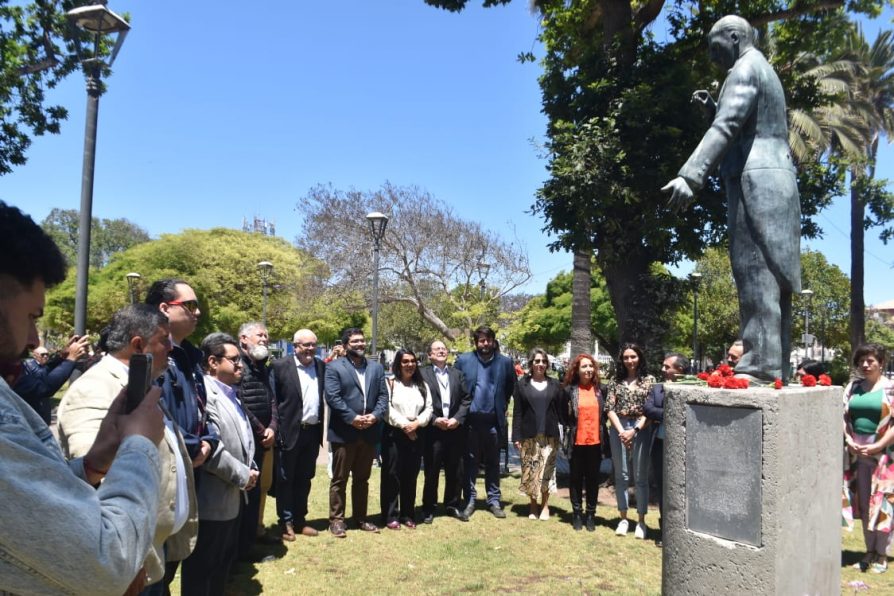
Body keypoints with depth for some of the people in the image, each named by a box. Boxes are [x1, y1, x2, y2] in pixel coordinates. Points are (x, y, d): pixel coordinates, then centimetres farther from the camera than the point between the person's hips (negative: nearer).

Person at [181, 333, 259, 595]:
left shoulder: (230, 393, 12)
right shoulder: (204, 393, -20)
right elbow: (208, 448, -28)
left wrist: (249, 469, 3)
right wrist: (242, 475, -17)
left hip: (232, 496, 10)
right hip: (213, 499, -10)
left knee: (224, 560, 21)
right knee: (201, 567, 6)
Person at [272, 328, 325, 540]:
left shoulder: (321, 366, 8)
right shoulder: (280, 366, -6)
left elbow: (325, 397, 9)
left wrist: (321, 428, 2)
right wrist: (276, 429, -11)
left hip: (312, 432, 5)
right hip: (290, 432, -4)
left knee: (304, 479, 14)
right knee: (285, 479, 7)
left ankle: (300, 520, 26)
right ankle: (286, 523, 18)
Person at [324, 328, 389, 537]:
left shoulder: (376, 367, 12)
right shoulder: (334, 367, -3)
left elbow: (383, 395, 7)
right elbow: (332, 397, -13)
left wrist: (375, 416, -10)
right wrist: (353, 418, -18)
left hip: (369, 432, 5)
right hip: (344, 432, -4)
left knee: (362, 479, 15)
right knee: (339, 479, 5)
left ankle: (361, 518, 25)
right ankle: (336, 520, 15)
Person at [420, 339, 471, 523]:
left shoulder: (457, 374, 12)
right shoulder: (422, 374, -1)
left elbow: (466, 399, 7)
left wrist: (457, 418, -6)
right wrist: (434, 420, -13)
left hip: (455, 429, 4)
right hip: (433, 430, -3)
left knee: (455, 470, 9)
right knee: (431, 471, 4)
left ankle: (453, 505, 23)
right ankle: (429, 508, 16)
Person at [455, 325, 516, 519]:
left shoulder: (505, 362, 2)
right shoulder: (463, 360, -1)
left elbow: (512, 387, 14)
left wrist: (504, 405, 8)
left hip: (494, 420, 1)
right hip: (471, 419, -1)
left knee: (493, 463, 11)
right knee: (470, 461, 6)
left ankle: (494, 501, 20)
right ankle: (469, 500, 16)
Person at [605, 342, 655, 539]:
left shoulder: (649, 380, 3)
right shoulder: (616, 381, 8)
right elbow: (610, 408, 2)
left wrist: (634, 430, -11)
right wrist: (621, 431, -9)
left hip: (641, 429, -2)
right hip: (618, 429, 2)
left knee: (641, 477, 2)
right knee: (621, 475, 8)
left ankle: (641, 521, 12)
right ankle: (623, 518, 18)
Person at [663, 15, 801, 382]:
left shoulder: (745, 69, -3)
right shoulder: (764, 70, 27)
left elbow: (725, 129, -19)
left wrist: (690, 176, -28)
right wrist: (714, 109, 24)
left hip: (756, 182, -10)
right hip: (775, 183, 10)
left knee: (755, 274, -14)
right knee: (770, 277, 5)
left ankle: (761, 364, -17)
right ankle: (775, 366, 6)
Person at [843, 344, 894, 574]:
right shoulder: (853, 386, 9)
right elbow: (844, 416, 9)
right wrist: (849, 440, -6)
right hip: (858, 454, 4)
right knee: (863, 503, 9)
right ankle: (869, 551, 21)